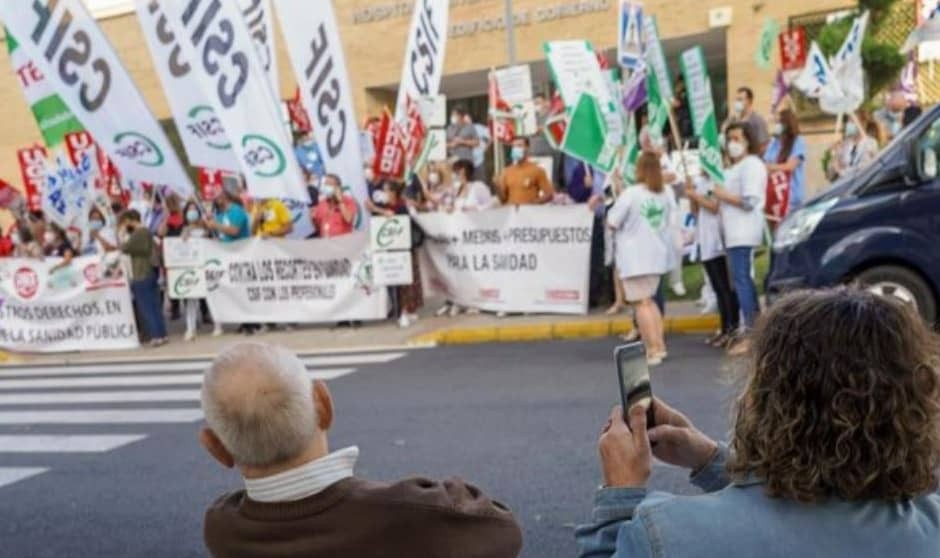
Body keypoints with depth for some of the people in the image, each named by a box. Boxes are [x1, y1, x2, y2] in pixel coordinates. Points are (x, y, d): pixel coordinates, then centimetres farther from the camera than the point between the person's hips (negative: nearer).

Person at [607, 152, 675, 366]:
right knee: (649, 299, 21)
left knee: (641, 303, -1)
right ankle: (659, 344, 19)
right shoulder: (666, 194, 5)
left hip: (635, 257, -6)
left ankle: (653, 350, -3)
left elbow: (612, 223, -10)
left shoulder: (630, 194, -14)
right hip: (658, 255, 6)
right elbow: (672, 220, 15)